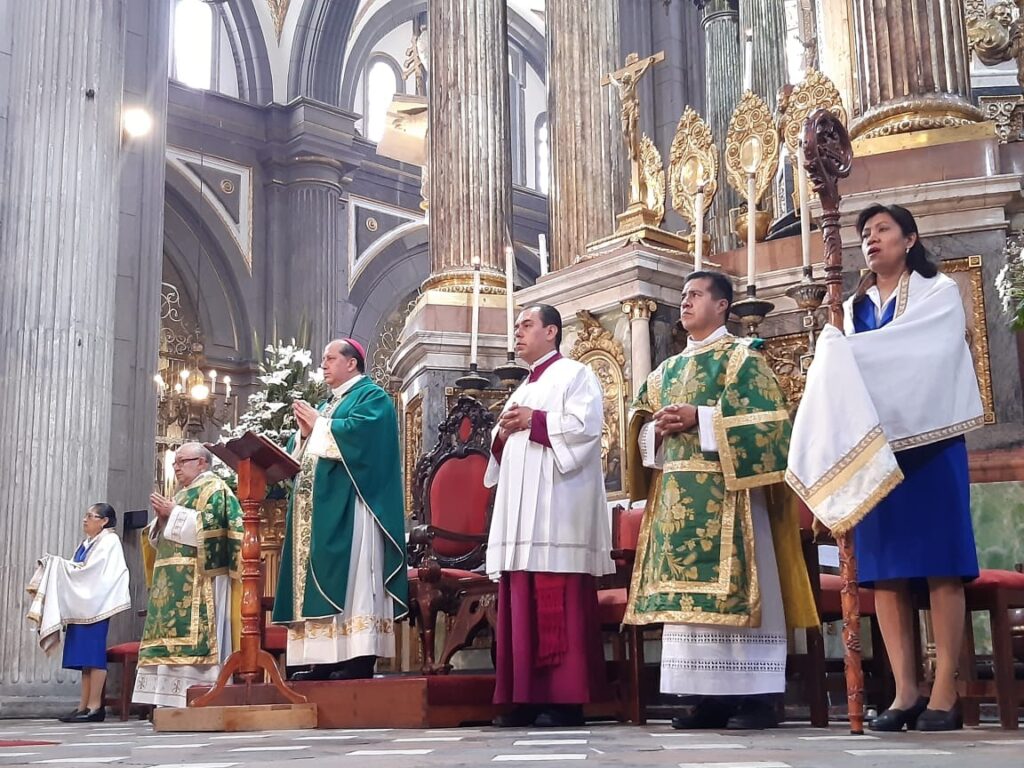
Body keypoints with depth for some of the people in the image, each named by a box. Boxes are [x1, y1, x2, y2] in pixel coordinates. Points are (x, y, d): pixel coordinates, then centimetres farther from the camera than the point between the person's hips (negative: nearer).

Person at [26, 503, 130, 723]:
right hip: (81, 604, 8)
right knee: (84, 656, 5)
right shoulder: (87, 544, 21)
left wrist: (58, 565, -8)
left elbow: (89, 570, -14)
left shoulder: (109, 542, -5)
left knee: (93, 654, -10)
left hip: (95, 604, -8)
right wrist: (56, 567, 0)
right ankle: (84, 705, 5)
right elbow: (77, 572, 16)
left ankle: (95, 706, -10)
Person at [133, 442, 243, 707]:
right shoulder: (182, 494, 26)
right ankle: (173, 701, 0)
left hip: (199, 580, -9)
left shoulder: (214, 489, 0)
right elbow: (161, 540, 25)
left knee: (193, 635, -15)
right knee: (172, 637, 2)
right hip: (174, 583, 9)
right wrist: (162, 518, 4)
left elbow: (210, 524, -17)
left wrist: (173, 513, -10)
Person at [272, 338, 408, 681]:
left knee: (349, 578, -14)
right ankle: (325, 660, 1)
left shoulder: (372, 397, 1)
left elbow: (359, 432, -19)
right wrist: (305, 432, 1)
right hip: (317, 506, 9)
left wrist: (318, 425, -7)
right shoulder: (326, 404, 27)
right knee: (319, 580, 2)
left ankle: (359, 657, -15)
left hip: (346, 507, -9)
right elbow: (301, 453, 22)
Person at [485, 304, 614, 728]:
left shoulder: (575, 374, 2)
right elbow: (503, 448, 28)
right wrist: (503, 434, 6)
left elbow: (585, 425, -13)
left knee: (558, 603, -11)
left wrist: (534, 421, -9)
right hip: (520, 509, 8)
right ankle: (526, 696, 4)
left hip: (557, 506, -8)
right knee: (522, 602, 3)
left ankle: (565, 697, -10)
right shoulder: (522, 388, 26)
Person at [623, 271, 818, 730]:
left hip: (726, 492, -7)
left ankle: (756, 695, -7)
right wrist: (658, 429, -3)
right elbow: (641, 427, 20)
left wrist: (701, 418, -16)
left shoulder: (742, 357, 3)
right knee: (688, 590, 2)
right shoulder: (666, 370, 21)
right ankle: (709, 695, 5)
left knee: (731, 586, -10)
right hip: (678, 494, 7)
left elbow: (765, 417, -10)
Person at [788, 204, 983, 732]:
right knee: (884, 567, -2)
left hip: (927, 440, -4)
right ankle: (904, 692, -2)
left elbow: (921, 353, -12)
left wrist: (843, 351, -12)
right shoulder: (855, 308, 19)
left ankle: (944, 694, -8)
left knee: (938, 564, -7)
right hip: (873, 446, 5)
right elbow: (846, 375, 12)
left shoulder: (939, 293, 5)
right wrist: (832, 356, -11)